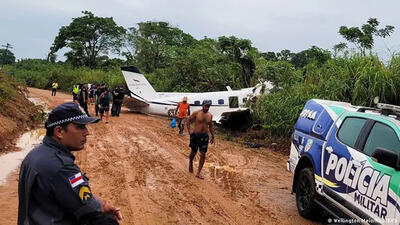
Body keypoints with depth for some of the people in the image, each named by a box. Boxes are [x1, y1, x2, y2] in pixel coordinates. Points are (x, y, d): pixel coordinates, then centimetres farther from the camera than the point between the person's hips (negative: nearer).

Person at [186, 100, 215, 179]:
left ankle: (198, 173, 5)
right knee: (193, 152, 10)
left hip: (205, 136, 3)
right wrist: (189, 131, -8)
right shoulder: (196, 113, -9)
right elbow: (188, 121, 1)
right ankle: (190, 163, 44)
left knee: (203, 155, -2)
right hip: (195, 135, -3)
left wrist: (212, 137, 15)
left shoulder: (210, 115, 4)